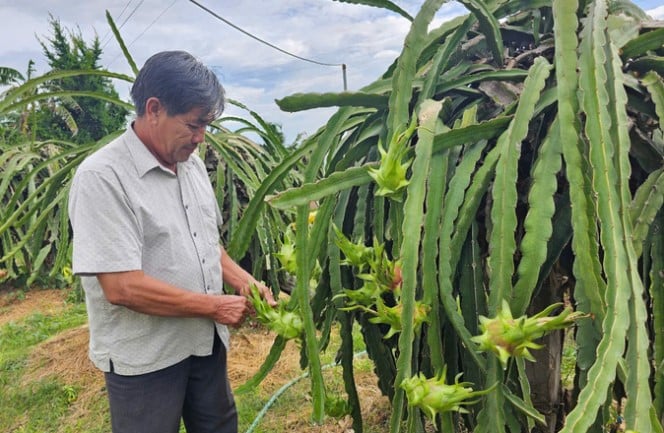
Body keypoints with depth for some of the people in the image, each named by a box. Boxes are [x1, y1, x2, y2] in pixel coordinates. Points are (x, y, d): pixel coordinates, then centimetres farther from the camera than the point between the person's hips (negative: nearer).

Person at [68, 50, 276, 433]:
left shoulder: (192, 162, 2)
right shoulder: (102, 177, -21)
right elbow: (121, 286, -26)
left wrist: (244, 281, -2)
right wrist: (214, 306, -18)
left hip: (206, 341, 7)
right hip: (144, 359, -7)